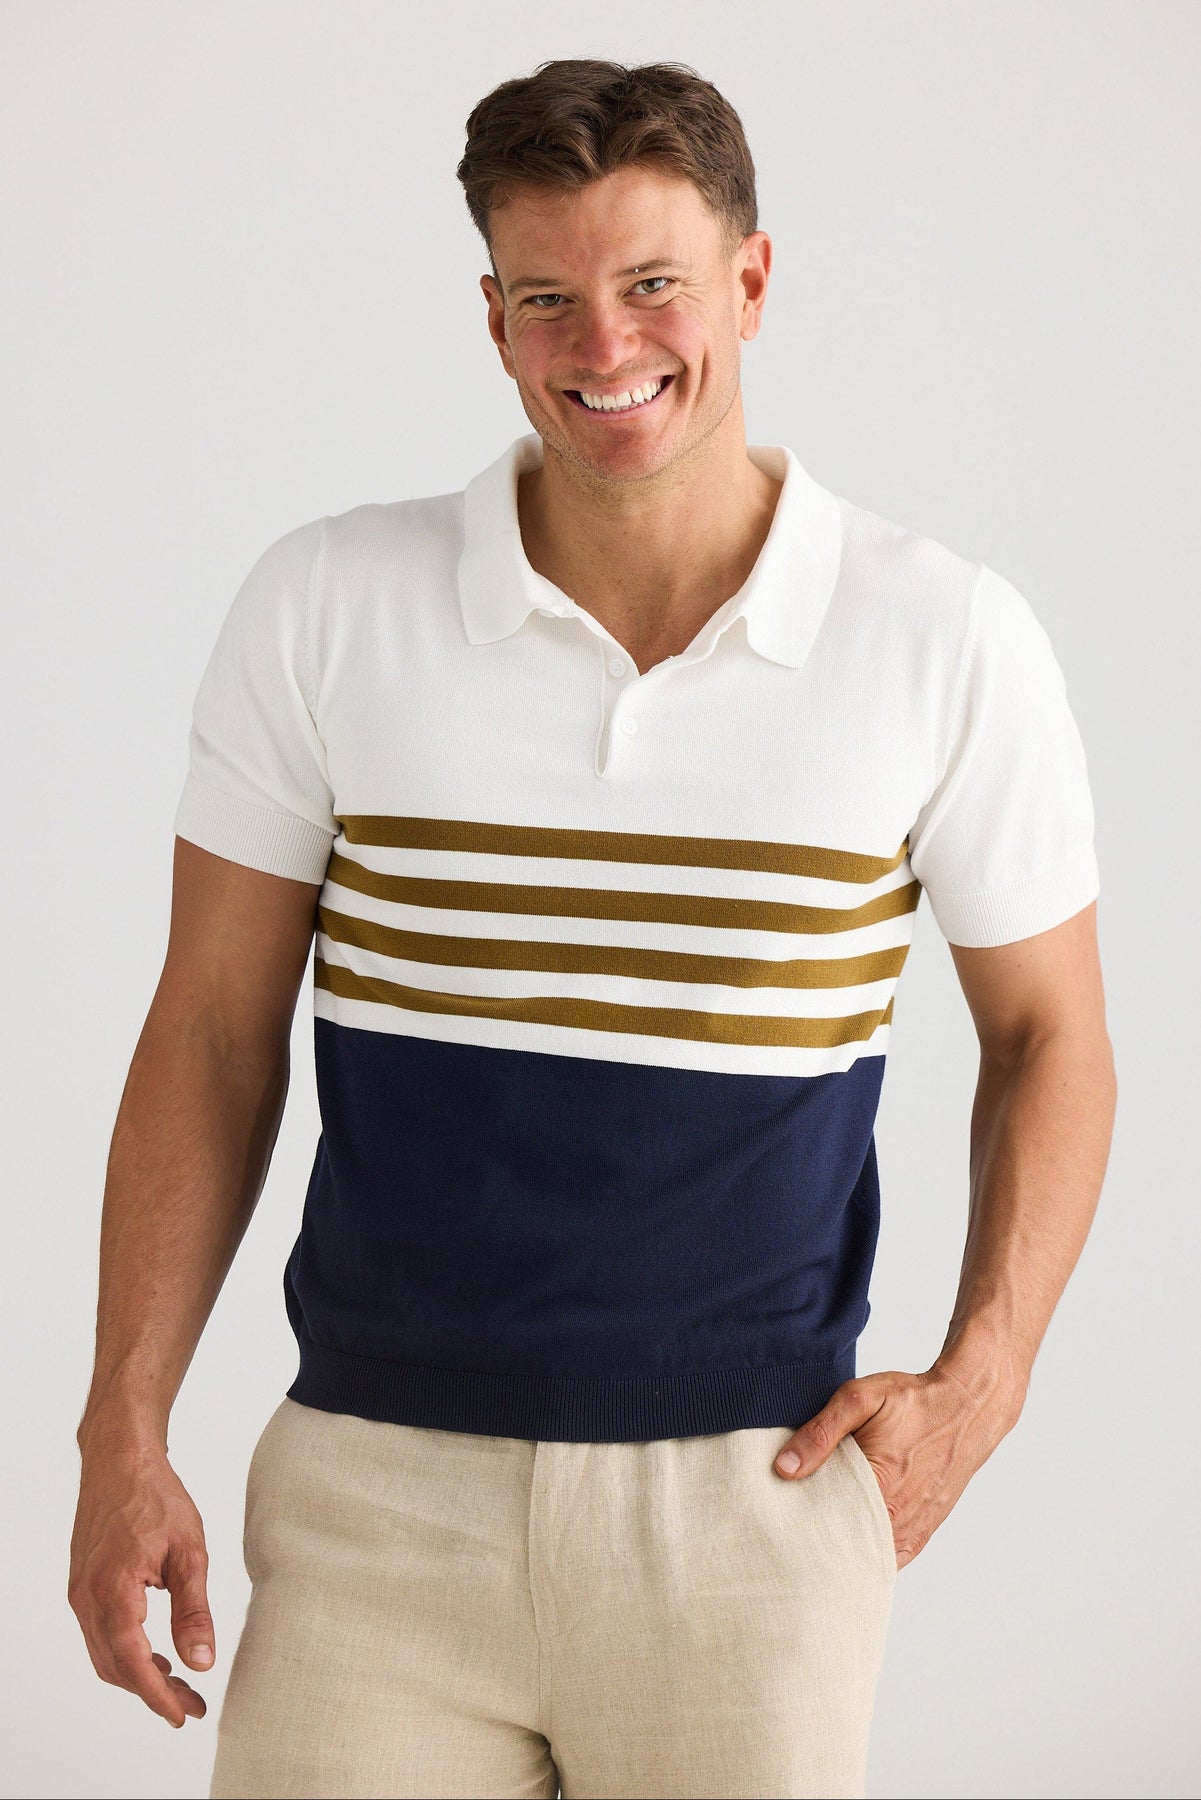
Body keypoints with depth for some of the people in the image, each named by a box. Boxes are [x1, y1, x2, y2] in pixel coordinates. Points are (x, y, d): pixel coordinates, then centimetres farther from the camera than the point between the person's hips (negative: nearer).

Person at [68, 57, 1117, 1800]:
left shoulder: (949, 642, -2)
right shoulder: (324, 606, -1)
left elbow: (1049, 1037, 9)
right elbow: (213, 1031, 5)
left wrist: (975, 1386, -4)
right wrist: (124, 1430, 0)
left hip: (749, 1504, 0)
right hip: (379, 1494, 0)